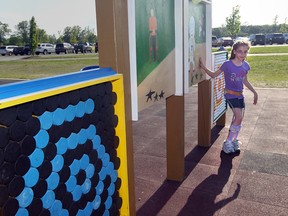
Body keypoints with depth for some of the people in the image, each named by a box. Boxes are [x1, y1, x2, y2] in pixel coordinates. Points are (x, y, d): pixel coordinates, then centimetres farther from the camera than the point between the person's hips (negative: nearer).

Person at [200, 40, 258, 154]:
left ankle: (234, 140, 27)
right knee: (239, 117, -16)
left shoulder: (246, 66, 1)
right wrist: (204, 67, -20)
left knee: (239, 118, 9)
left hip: (240, 95, 6)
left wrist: (254, 92, 21)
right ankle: (228, 142, -3)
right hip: (230, 94, -6)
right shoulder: (227, 64, -14)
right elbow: (214, 75, -6)